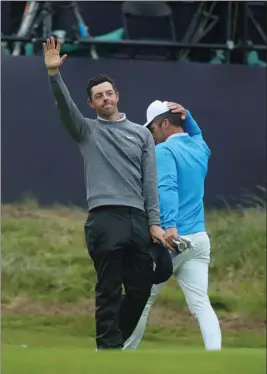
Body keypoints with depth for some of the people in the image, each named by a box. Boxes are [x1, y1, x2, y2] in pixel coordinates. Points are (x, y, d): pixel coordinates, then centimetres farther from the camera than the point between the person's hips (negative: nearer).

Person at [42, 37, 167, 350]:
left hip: (138, 220, 4)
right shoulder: (87, 131, 9)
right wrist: (53, 74, -25)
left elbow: (150, 181, 11)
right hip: (105, 219, -4)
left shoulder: (141, 134, 16)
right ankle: (110, 351, -2)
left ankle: (112, 343, 21)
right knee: (109, 292, -5)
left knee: (140, 289, 5)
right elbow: (64, 106, -9)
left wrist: (154, 223, 3)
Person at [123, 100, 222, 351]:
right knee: (200, 304, -5)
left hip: (171, 239, -6)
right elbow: (195, 134, 42)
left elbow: (167, 187, -23)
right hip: (199, 239, 6)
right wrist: (186, 116, 21)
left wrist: (170, 225, -36)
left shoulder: (164, 151, -6)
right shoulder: (200, 148, 16)